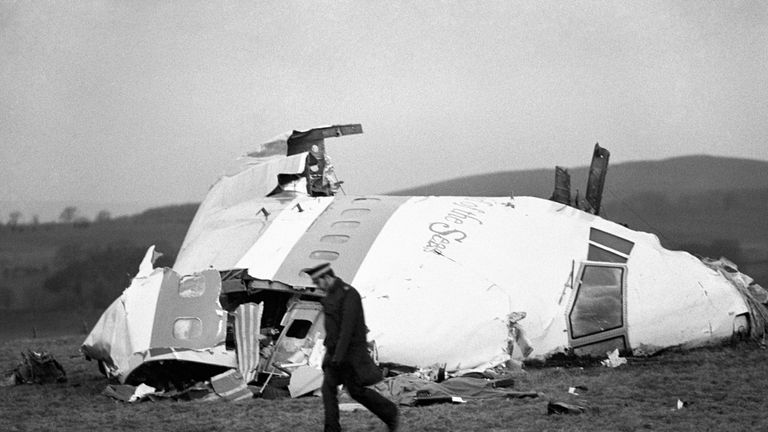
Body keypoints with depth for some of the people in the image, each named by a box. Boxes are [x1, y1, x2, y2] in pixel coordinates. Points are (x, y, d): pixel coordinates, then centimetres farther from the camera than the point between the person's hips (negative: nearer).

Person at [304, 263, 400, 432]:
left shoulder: (349, 294, -18)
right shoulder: (331, 294, 11)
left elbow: (348, 326, -24)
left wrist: (339, 355, -27)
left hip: (351, 351, -8)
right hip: (334, 351, 8)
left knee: (356, 390, -1)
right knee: (328, 388, -2)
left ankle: (390, 413, 17)